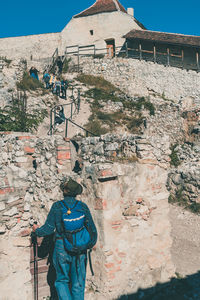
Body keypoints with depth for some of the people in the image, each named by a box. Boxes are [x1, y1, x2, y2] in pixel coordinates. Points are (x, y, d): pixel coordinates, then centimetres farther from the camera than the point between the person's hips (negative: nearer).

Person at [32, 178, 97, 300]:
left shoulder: (57, 206, -6)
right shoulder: (83, 206, -3)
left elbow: (48, 229, -3)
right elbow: (92, 229, 1)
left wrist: (37, 230, 18)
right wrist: (92, 243, 20)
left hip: (62, 248, -1)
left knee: (62, 281, 18)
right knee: (78, 284, 13)